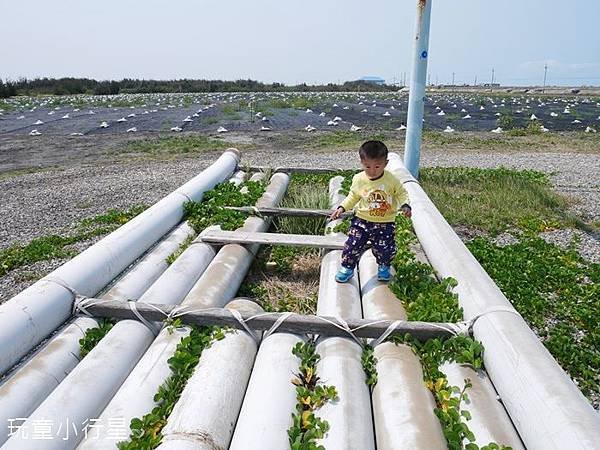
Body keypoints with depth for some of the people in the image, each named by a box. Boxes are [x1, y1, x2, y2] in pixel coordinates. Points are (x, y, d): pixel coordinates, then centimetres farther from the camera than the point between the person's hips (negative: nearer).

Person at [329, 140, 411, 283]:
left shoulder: (391, 180, -12)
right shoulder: (358, 179, -8)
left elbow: (401, 193, 2)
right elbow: (353, 197, 8)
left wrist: (405, 205, -16)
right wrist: (341, 208, -2)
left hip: (385, 223, -1)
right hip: (362, 220, 1)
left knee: (385, 249, 2)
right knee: (353, 245, -3)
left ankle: (383, 266, 36)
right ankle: (347, 268, 22)